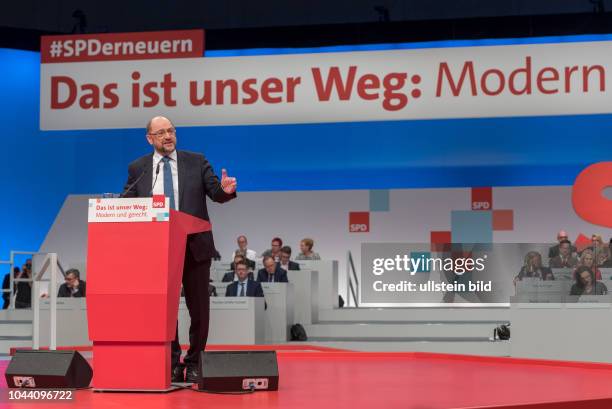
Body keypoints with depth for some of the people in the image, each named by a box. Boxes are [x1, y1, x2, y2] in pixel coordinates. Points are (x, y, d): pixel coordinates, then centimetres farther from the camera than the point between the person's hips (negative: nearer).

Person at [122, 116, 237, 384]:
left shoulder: (196, 162, 6)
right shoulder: (138, 169, 8)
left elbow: (215, 193, 0)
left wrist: (225, 190, -22)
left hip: (195, 247, 0)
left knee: (199, 308, 4)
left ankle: (194, 364, 15)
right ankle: (172, 365, 13)